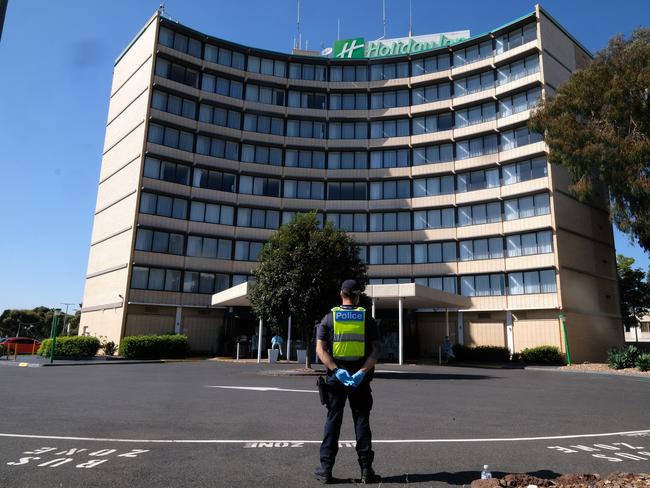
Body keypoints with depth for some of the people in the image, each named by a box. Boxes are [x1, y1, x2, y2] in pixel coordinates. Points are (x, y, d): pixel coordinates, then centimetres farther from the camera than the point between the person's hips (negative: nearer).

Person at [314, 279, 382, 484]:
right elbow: (377, 350, -8)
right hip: (360, 377, 0)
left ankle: (326, 469, 14)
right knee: (362, 421, 10)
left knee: (332, 422, 10)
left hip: (335, 376, 0)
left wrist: (337, 371, -14)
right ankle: (366, 470, 13)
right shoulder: (367, 318, 0)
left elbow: (320, 350, -8)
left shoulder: (329, 318, 1)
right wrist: (362, 372, -14)